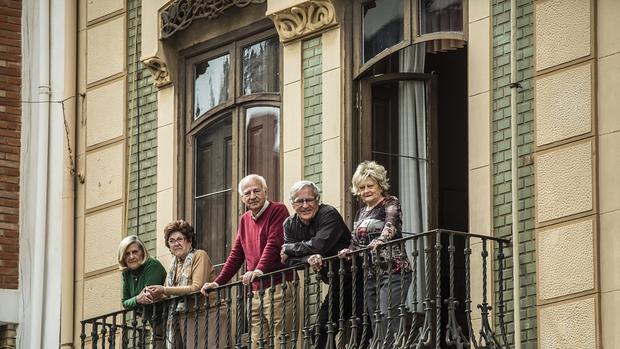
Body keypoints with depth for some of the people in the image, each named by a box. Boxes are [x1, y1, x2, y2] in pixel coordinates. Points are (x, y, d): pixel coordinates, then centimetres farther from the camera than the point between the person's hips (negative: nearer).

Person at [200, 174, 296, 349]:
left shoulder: (278, 210, -2)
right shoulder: (244, 220, 22)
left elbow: (274, 244, -16)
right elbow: (236, 256, 24)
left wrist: (259, 270, -30)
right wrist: (217, 283, 16)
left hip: (278, 289, -7)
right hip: (256, 293, 7)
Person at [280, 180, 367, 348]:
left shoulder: (329, 214, -16)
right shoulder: (290, 225, 4)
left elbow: (320, 245, -29)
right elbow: (290, 261, -5)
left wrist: (289, 249, -15)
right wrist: (309, 258, -28)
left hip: (355, 281, -7)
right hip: (336, 285, 7)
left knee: (360, 333, -15)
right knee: (322, 330, 3)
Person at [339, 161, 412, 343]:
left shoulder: (390, 204, 1)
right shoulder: (360, 214, 20)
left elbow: (390, 225, -19)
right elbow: (355, 244, 19)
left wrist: (381, 239, -39)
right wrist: (346, 252, -3)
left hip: (393, 271, -7)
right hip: (370, 275, 7)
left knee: (388, 320, -20)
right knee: (377, 325, 1)